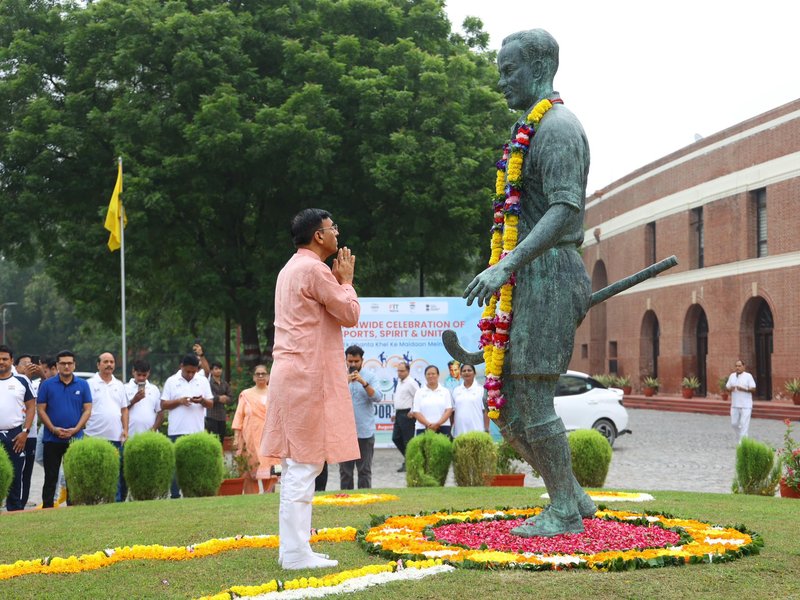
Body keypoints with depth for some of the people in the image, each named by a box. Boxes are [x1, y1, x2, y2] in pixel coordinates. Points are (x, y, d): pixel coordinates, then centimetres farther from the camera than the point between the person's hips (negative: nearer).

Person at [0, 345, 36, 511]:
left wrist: (25, 432, -6)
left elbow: (31, 407, 4)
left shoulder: (21, 381, 5)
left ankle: (15, 511, 11)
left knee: (16, 476, 3)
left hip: (15, 436, -1)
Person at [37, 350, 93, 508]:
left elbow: (87, 410, 2)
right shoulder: (47, 385, 2)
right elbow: (41, 409, 0)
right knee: (51, 478, 3)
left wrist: (76, 429, -11)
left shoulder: (83, 385, 4)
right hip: (52, 439, -1)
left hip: (75, 439, 1)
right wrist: (53, 429, -12)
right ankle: (47, 509, 8)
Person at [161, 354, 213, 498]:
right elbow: (163, 405, 2)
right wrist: (179, 401, -13)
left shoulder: (203, 381, 10)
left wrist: (202, 401, -11)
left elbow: (210, 404, 10)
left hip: (197, 431, 2)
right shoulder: (171, 381, 4)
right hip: (177, 432, -2)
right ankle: (175, 495, 4)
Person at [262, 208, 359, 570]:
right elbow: (350, 315, -8)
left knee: (297, 464, 11)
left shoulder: (291, 269, 19)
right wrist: (346, 281, 6)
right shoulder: (313, 269, -11)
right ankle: (296, 553, -7)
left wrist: (337, 282, 18)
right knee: (304, 464, -9)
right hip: (309, 375, -10)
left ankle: (292, 547, 14)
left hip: (293, 374, 10)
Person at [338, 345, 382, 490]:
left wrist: (364, 383, -19)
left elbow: (377, 397, -7)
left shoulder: (370, 377, 5)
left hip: (365, 431, -1)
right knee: (345, 470, 5)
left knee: (365, 470, 3)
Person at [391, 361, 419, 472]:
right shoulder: (399, 382, 16)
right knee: (396, 438, 11)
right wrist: (395, 413, 20)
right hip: (399, 414, 9)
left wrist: (412, 412, -16)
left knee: (408, 440, -3)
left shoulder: (411, 383, -13)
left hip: (407, 414, -9)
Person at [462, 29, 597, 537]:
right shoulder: (535, 132, 22)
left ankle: (564, 513, 4)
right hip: (531, 284, 10)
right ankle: (573, 495, 17)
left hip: (547, 277, -10)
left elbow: (565, 210, -22)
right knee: (507, 406, 9)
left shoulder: (558, 127, -10)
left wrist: (507, 266, -31)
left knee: (534, 400, -7)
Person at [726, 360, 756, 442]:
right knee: (734, 423, 8)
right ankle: (739, 438, 29)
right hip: (735, 405, 5)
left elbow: (753, 389, -7)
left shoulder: (748, 376, -3)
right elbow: (727, 387, 15)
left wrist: (744, 389, -22)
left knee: (744, 424, -9)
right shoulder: (732, 376, 12)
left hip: (746, 405, -5)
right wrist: (730, 389, -9)